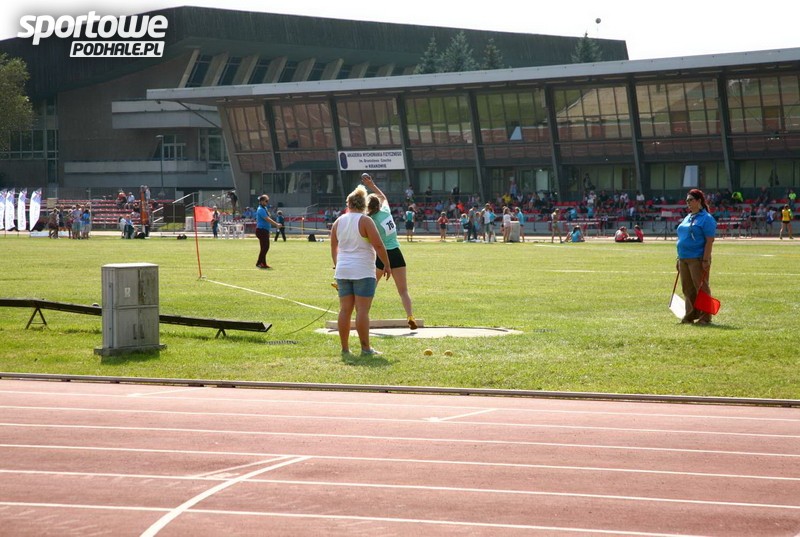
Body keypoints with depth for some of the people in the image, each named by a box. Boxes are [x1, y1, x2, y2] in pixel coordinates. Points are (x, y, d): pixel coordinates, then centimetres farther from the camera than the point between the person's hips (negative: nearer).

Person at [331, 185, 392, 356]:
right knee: (362, 310, -5)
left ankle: (345, 348, 9)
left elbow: (334, 247, 19)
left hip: (342, 271, 5)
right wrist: (387, 265, -2)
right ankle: (365, 348, -5)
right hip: (363, 271, -5)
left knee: (345, 309, 7)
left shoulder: (338, 222, 9)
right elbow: (378, 245, -12)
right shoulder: (365, 221, -8)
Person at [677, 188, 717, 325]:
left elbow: (709, 241, -14)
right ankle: (690, 315, 17)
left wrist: (705, 260, -20)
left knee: (701, 288, -3)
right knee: (687, 289, 10)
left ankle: (705, 316, 2)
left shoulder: (706, 219, -8)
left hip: (698, 259, -8)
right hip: (684, 259, 8)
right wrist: (679, 259, 19)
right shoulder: (687, 218, 17)